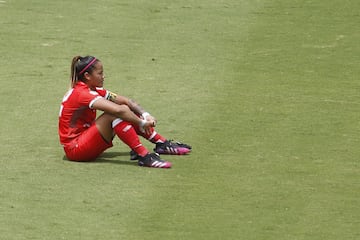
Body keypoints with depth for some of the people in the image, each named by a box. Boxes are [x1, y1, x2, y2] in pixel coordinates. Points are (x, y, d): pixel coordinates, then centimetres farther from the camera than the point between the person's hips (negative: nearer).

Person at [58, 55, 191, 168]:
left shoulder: (92, 90, 9)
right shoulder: (82, 93, -21)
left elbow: (126, 101, 5)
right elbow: (118, 110, -32)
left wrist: (145, 115, -9)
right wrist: (141, 123, -23)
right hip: (74, 149, -10)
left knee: (127, 112, 3)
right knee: (117, 114, -25)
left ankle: (162, 143, 2)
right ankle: (144, 156, -29)